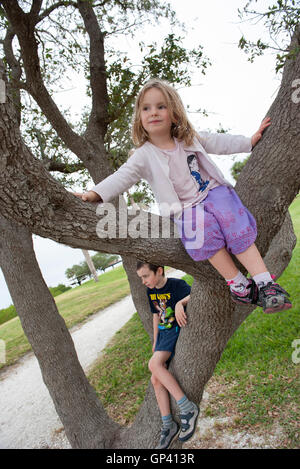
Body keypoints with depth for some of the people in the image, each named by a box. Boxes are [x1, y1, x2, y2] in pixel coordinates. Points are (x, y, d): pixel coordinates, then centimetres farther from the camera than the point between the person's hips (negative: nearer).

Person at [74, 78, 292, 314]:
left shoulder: (191, 139, 7)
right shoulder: (144, 156, -2)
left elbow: (220, 142, 17)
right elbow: (123, 177, -11)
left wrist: (251, 140, 16)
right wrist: (94, 193, -25)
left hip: (214, 192, 2)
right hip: (186, 208, -2)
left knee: (236, 226, -24)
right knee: (205, 233, -33)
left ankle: (265, 283, -22)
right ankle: (237, 282, -20)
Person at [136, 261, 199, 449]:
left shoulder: (177, 284, -14)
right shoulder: (151, 292, 10)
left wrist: (180, 303, -50)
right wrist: (155, 341, 20)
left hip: (178, 331, -8)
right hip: (163, 333, 8)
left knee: (154, 364, -27)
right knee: (156, 380, -3)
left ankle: (187, 408, -19)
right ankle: (168, 425, 8)